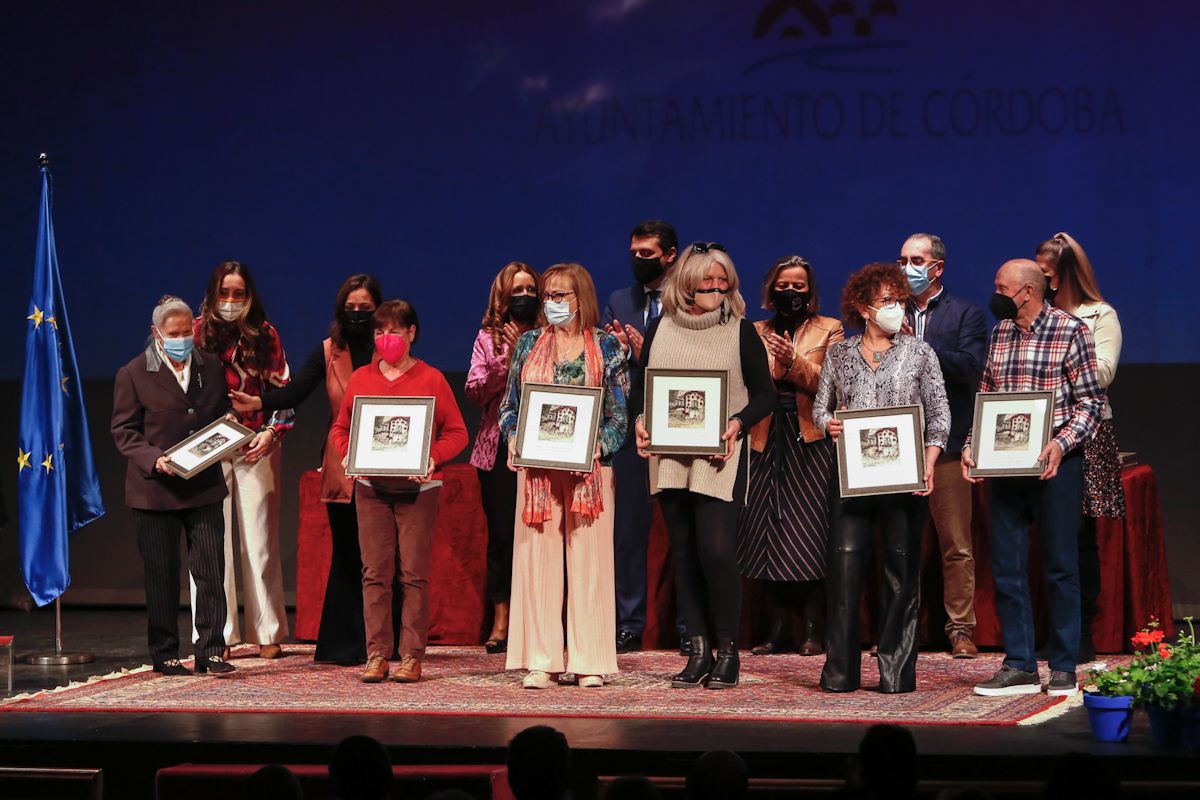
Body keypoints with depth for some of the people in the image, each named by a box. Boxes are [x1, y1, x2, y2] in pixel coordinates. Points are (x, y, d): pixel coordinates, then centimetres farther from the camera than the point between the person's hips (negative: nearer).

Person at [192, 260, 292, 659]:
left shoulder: (265, 334, 7)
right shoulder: (198, 331, 3)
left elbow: (283, 388, 9)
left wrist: (273, 432, -4)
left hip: (256, 448, 1)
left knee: (260, 542, 3)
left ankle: (267, 632, 8)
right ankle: (217, 636, 1)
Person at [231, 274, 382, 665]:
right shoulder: (328, 352, 9)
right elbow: (295, 391, -3)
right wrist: (257, 403, -21)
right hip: (341, 470, 2)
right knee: (346, 556, 4)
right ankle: (345, 645, 9)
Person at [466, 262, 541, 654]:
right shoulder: (489, 338, 9)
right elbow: (474, 390, 2)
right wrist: (506, 360, -10)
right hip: (498, 447, 1)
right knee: (501, 533, 4)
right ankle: (501, 621, 9)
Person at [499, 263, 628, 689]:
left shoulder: (606, 347, 4)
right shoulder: (529, 344, 11)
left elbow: (620, 412, 2)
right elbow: (510, 405, 13)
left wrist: (597, 445, -14)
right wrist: (514, 439, -5)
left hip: (588, 469, -2)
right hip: (537, 469, 2)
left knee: (587, 558, -2)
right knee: (537, 558, -2)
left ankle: (590, 660, 3)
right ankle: (541, 661, 0)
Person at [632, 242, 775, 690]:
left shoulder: (740, 332, 1)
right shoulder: (661, 329, 10)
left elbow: (765, 394, 2)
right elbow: (640, 385, 15)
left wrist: (738, 424, -15)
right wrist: (641, 420, -4)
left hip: (720, 458, -4)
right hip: (669, 456, 4)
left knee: (717, 550, -13)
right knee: (684, 555, 5)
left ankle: (727, 652, 0)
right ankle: (698, 653, 11)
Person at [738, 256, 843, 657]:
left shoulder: (829, 330, 7)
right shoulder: (756, 333, 15)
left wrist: (794, 362, -18)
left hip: (811, 439, -3)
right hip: (768, 439, 3)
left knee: (811, 529, -7)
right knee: (769, 531, 1)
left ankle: (814, 629, -3)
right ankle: (778, 628, 6)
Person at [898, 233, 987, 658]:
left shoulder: (965, 314, 4)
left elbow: (971, 367, -10)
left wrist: (917, 346, -17)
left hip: (945, 444, -3)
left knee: (956, 544, -1)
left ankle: (961, 628, 4)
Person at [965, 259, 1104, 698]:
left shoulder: (1070, 330, -5)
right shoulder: (998, 335, 12)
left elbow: (1091, 400, -7)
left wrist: (1062, 444, -20)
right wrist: (971, 446, 1)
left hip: (1054, 462, -5)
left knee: (1060, 566, 1)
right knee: (1006, 565, 5)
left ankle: (1064, 668, 8)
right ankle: (1019, 666, 11)